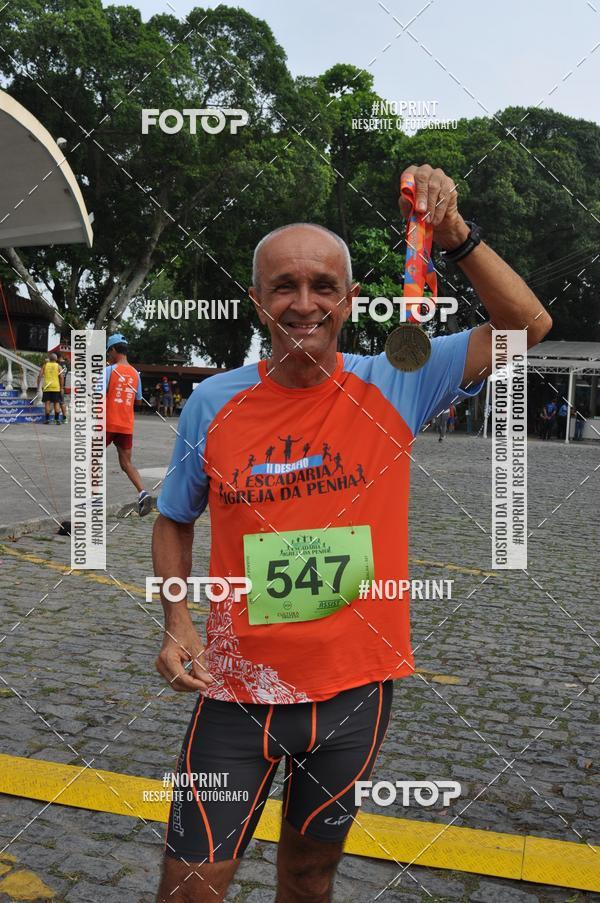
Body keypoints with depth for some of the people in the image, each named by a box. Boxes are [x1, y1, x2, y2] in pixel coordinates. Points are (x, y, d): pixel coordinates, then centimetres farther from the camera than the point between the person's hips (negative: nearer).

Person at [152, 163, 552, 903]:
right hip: (239, 688, 0)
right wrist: (177, 624, -8)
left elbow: (528, 326, -7)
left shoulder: (395, 386, -7)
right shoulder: (212, 404, -7)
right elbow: (174, 522, 6)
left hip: (356, 687, 1)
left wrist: (455, 235, -18)